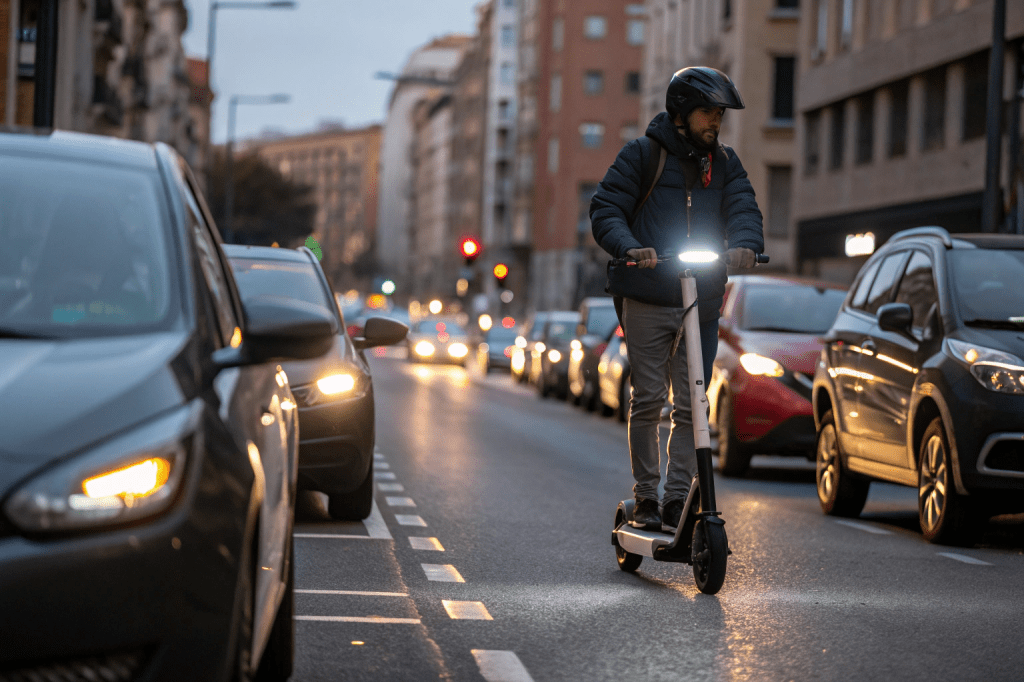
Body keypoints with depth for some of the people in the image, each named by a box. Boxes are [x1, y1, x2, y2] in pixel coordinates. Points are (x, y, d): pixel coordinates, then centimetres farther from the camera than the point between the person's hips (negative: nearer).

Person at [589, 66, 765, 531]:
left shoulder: (723, 162, 13)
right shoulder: (642, 155, 2)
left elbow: (743, 207, 0)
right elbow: (605, 209, -4)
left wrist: (744, 243, -23)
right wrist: (630, 247, -24)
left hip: (702, 304, 3)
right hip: (648, 302, -3)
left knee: (691, 405, 2)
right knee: (648, 401, -1)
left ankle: (677, 499, 8)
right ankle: (645, 498, 9)